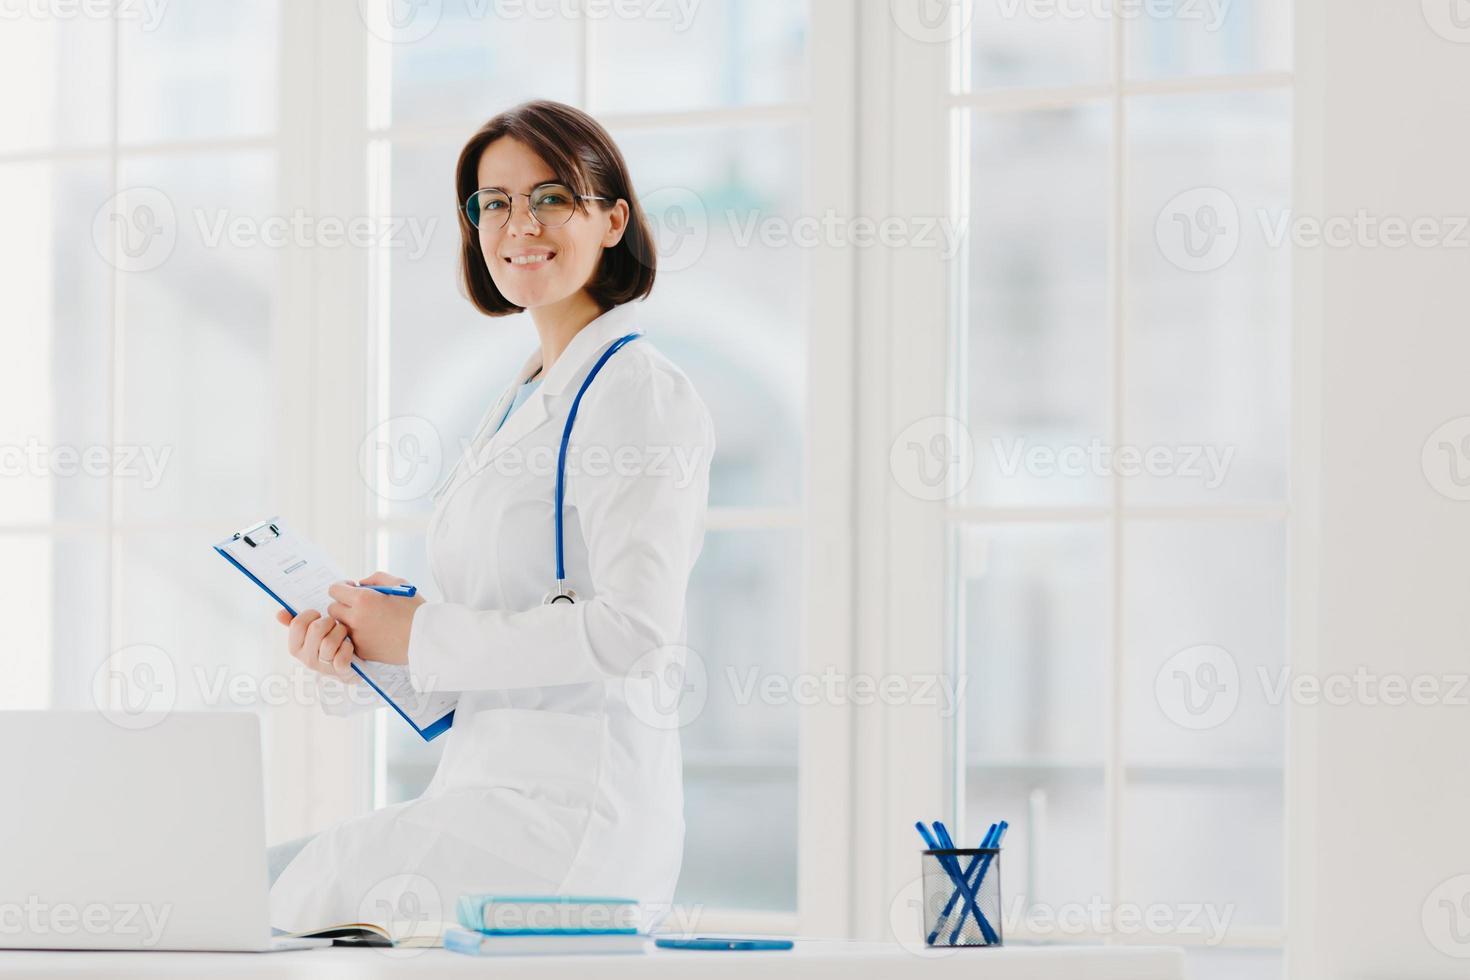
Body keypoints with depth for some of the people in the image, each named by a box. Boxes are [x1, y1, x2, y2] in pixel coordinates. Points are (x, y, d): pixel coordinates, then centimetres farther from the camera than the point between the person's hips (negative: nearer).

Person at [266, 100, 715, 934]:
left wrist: (422, 634, -13)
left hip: (576, 809, -9)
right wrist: (363, 629, 3)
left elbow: (633, 628, -20)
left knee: (310, 897, -17)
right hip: (489, 786, 9)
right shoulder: (529, 397, 20)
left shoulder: (640, 393, -9)